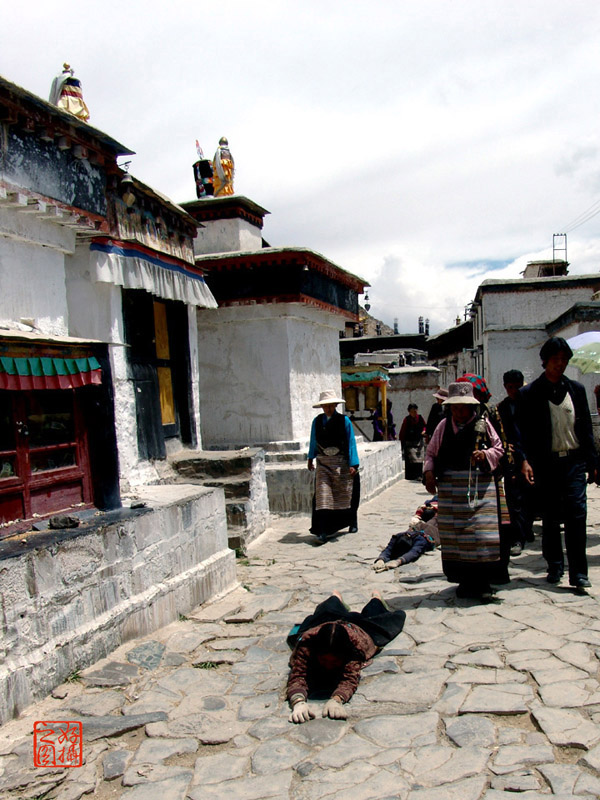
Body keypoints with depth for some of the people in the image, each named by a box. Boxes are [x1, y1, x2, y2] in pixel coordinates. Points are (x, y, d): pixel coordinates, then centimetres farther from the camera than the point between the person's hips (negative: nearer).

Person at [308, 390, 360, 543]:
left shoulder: (344, 421, -6)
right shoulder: (317, 421, 2)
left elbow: (351, 443, -6)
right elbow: (313, 441, 16)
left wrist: (353, 465, -11)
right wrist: (311, 458, 23)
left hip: (341, 463, -1)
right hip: (323, 463, 2)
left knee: (345, 495, 11)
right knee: (322, 496, -8)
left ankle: (353, 523, 34)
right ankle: (322, 532, -10)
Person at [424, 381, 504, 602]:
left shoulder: (483, 424, 6)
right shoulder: (444, 426, 11)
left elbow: (498, 449, 10)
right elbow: (431, 453, 15)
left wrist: (485, 455, -10)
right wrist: (429, 472, -1)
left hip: (480, 484, -2)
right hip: (450, 486, 2)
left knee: (482, 532, -7)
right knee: (454, 535, 3)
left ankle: (483, 583, 3)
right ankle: (465, 581, 15)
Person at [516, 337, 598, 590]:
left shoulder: (576, 389, 10)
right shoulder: (529, 393, 0)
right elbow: (522, 431, -3)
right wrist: (524, 459, -16)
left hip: (574, 460, 1)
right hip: (546, 463, -1)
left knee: (576, 512, -8)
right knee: (550, 518, 8)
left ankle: (578, 572, -1)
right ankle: (555, 566, 23)